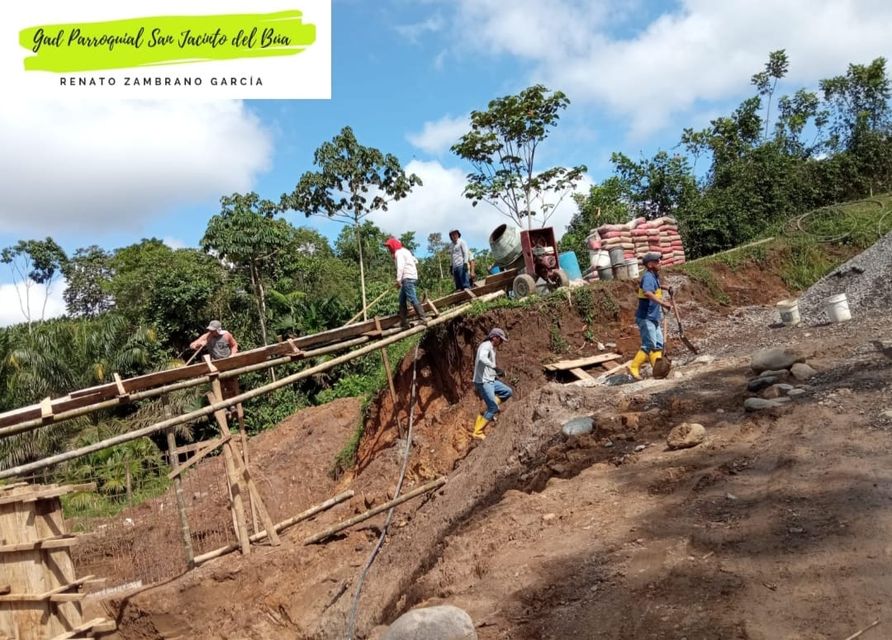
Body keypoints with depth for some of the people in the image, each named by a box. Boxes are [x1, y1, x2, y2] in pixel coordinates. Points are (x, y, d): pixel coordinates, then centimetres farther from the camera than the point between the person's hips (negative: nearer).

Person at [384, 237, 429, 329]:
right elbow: (415, 261, 28)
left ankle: (423, 318, -18)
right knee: (402, 301, 9)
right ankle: (404, 323, 9)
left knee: (412, 299, -15)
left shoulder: (399, 252, -8)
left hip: (407, 278, -10)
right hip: (411, 277, 10)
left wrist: (398, 280, -27)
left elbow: (400, 266, -21)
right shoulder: (404, 251, 22)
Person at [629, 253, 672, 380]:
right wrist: (662, 303, -42)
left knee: (658, 344, 9)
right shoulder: (648, 277, -17)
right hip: (646, 318, -10)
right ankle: (634, 367, -5)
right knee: (649, 345, -10)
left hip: (654, 317, 10)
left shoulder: (654, 277, 13)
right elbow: (647, 293, -37)